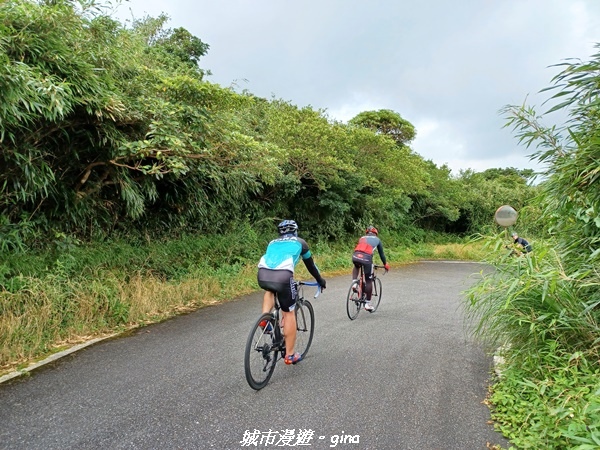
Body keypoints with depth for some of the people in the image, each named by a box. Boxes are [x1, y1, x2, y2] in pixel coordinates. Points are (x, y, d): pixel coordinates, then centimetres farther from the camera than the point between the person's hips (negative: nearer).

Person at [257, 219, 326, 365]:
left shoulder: (273, 243, 34)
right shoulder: (299, 242, 25)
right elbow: (310, 264, 34)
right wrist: (320, 280, 49)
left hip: (262, 275, 4)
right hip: (282, 276, -4)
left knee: (270, 290, 39)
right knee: (289, 314, 12)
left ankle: (264, 319, 19)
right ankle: (290, 355, 18)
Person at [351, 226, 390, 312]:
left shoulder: (362, 238, 32)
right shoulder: (377, 239, 26)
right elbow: (381, 254, 31)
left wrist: (358, 260, 53)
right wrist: (385, 264, 45)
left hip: (355, 256, 3)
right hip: (366, 257, -3)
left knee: (356, 267, 39)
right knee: (368, 281, 11)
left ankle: (354, 282, 16)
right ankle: (368, 303, 15)